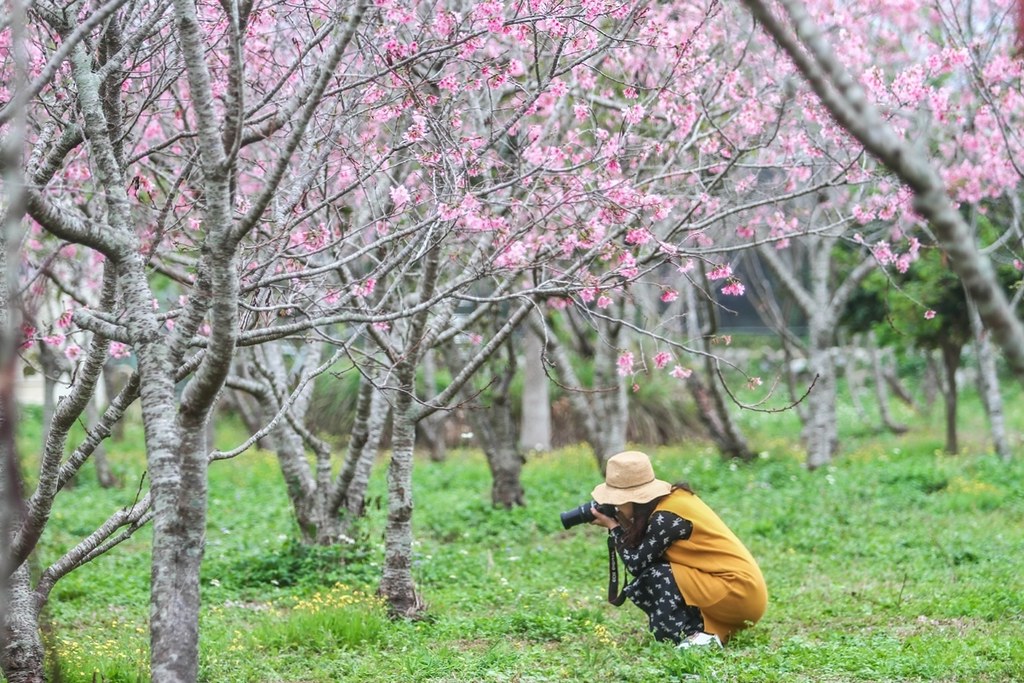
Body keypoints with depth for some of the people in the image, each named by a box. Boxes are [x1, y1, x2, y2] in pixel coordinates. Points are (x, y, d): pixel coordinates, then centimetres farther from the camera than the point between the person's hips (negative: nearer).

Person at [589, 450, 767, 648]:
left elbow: (636, 564, -13)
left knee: (655, 577, -16)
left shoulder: (667, 518, -19)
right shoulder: (672, 497, 8)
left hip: (741, 593, -10)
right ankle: (716, 630, 3)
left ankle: (703, 634, -14)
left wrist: (613, 527, -2)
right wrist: (624, 524, 3)